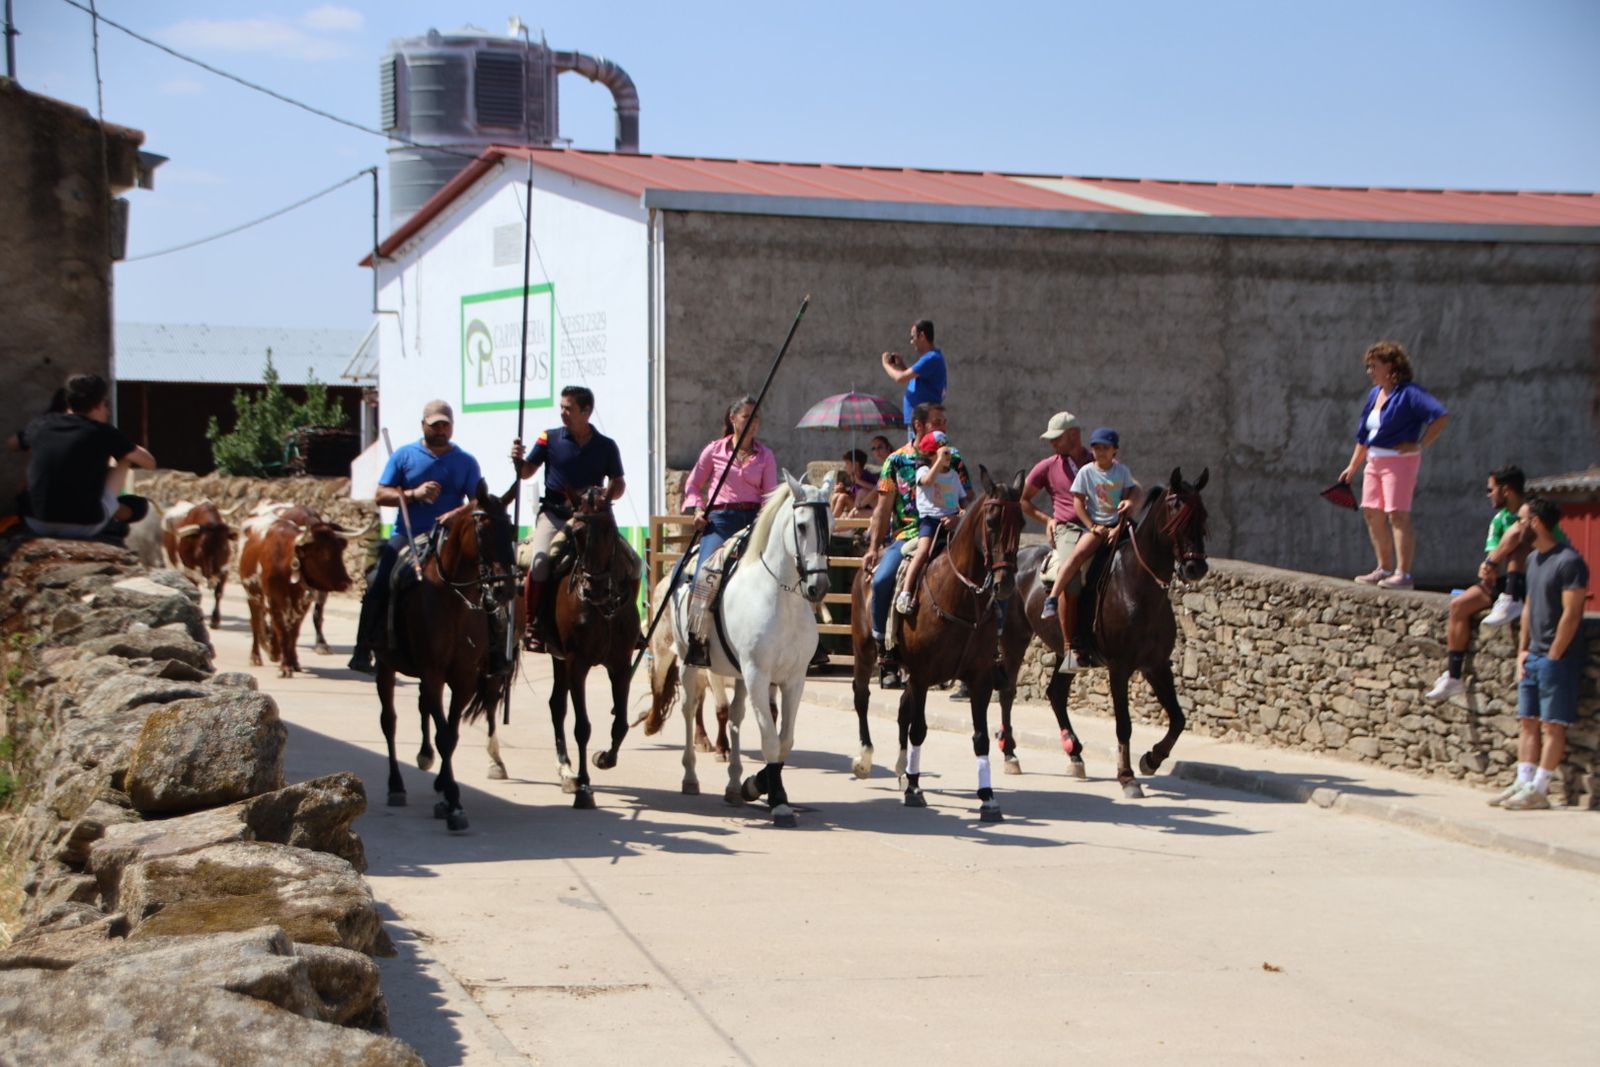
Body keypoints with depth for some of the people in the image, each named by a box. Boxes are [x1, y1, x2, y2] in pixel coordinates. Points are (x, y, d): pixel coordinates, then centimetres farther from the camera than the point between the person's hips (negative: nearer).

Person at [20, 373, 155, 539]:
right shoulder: (103, 432, -4)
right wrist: (133, 448, 30)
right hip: (84, 527, -3)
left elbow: (13, 445, 30)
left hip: (37, 525, 3)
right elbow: (150, 463, 9)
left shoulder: (41, 424, 6)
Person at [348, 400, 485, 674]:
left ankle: (493, 651, -7)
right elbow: (380, 495, 4)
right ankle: (362, 651, -12)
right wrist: (413, 494, -12)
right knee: (378, 582, -21)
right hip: (407, 537, -1)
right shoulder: (404, 455, 8)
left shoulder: (466, 461, 10)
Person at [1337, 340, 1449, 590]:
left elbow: (1441, 416, -22)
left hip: (1399, 460, -9)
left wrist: (1420, 444, -19)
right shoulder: (1374, 394, 15)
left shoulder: (1408, 393, -11)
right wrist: (1352, 466, 22)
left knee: (1398, 515, -12)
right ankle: (1384, 568, 18)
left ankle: (1403, 573, -12)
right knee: (1371, 513, 9)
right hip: (1375, 461, 9)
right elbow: (1364, 435, 22)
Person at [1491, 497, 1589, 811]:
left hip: (1557, 658, -9)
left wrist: (1553, 656, -15)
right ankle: (1523, 783, 11)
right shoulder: (1533, 559, 13)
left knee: (1553, 725, -3)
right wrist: (1523, 650, 11)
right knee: (1527, 721, 8)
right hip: (1533, 656, 9)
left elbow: (1571, 614, -17)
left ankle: (1539, 790, -3)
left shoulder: (1569, 561, -14)